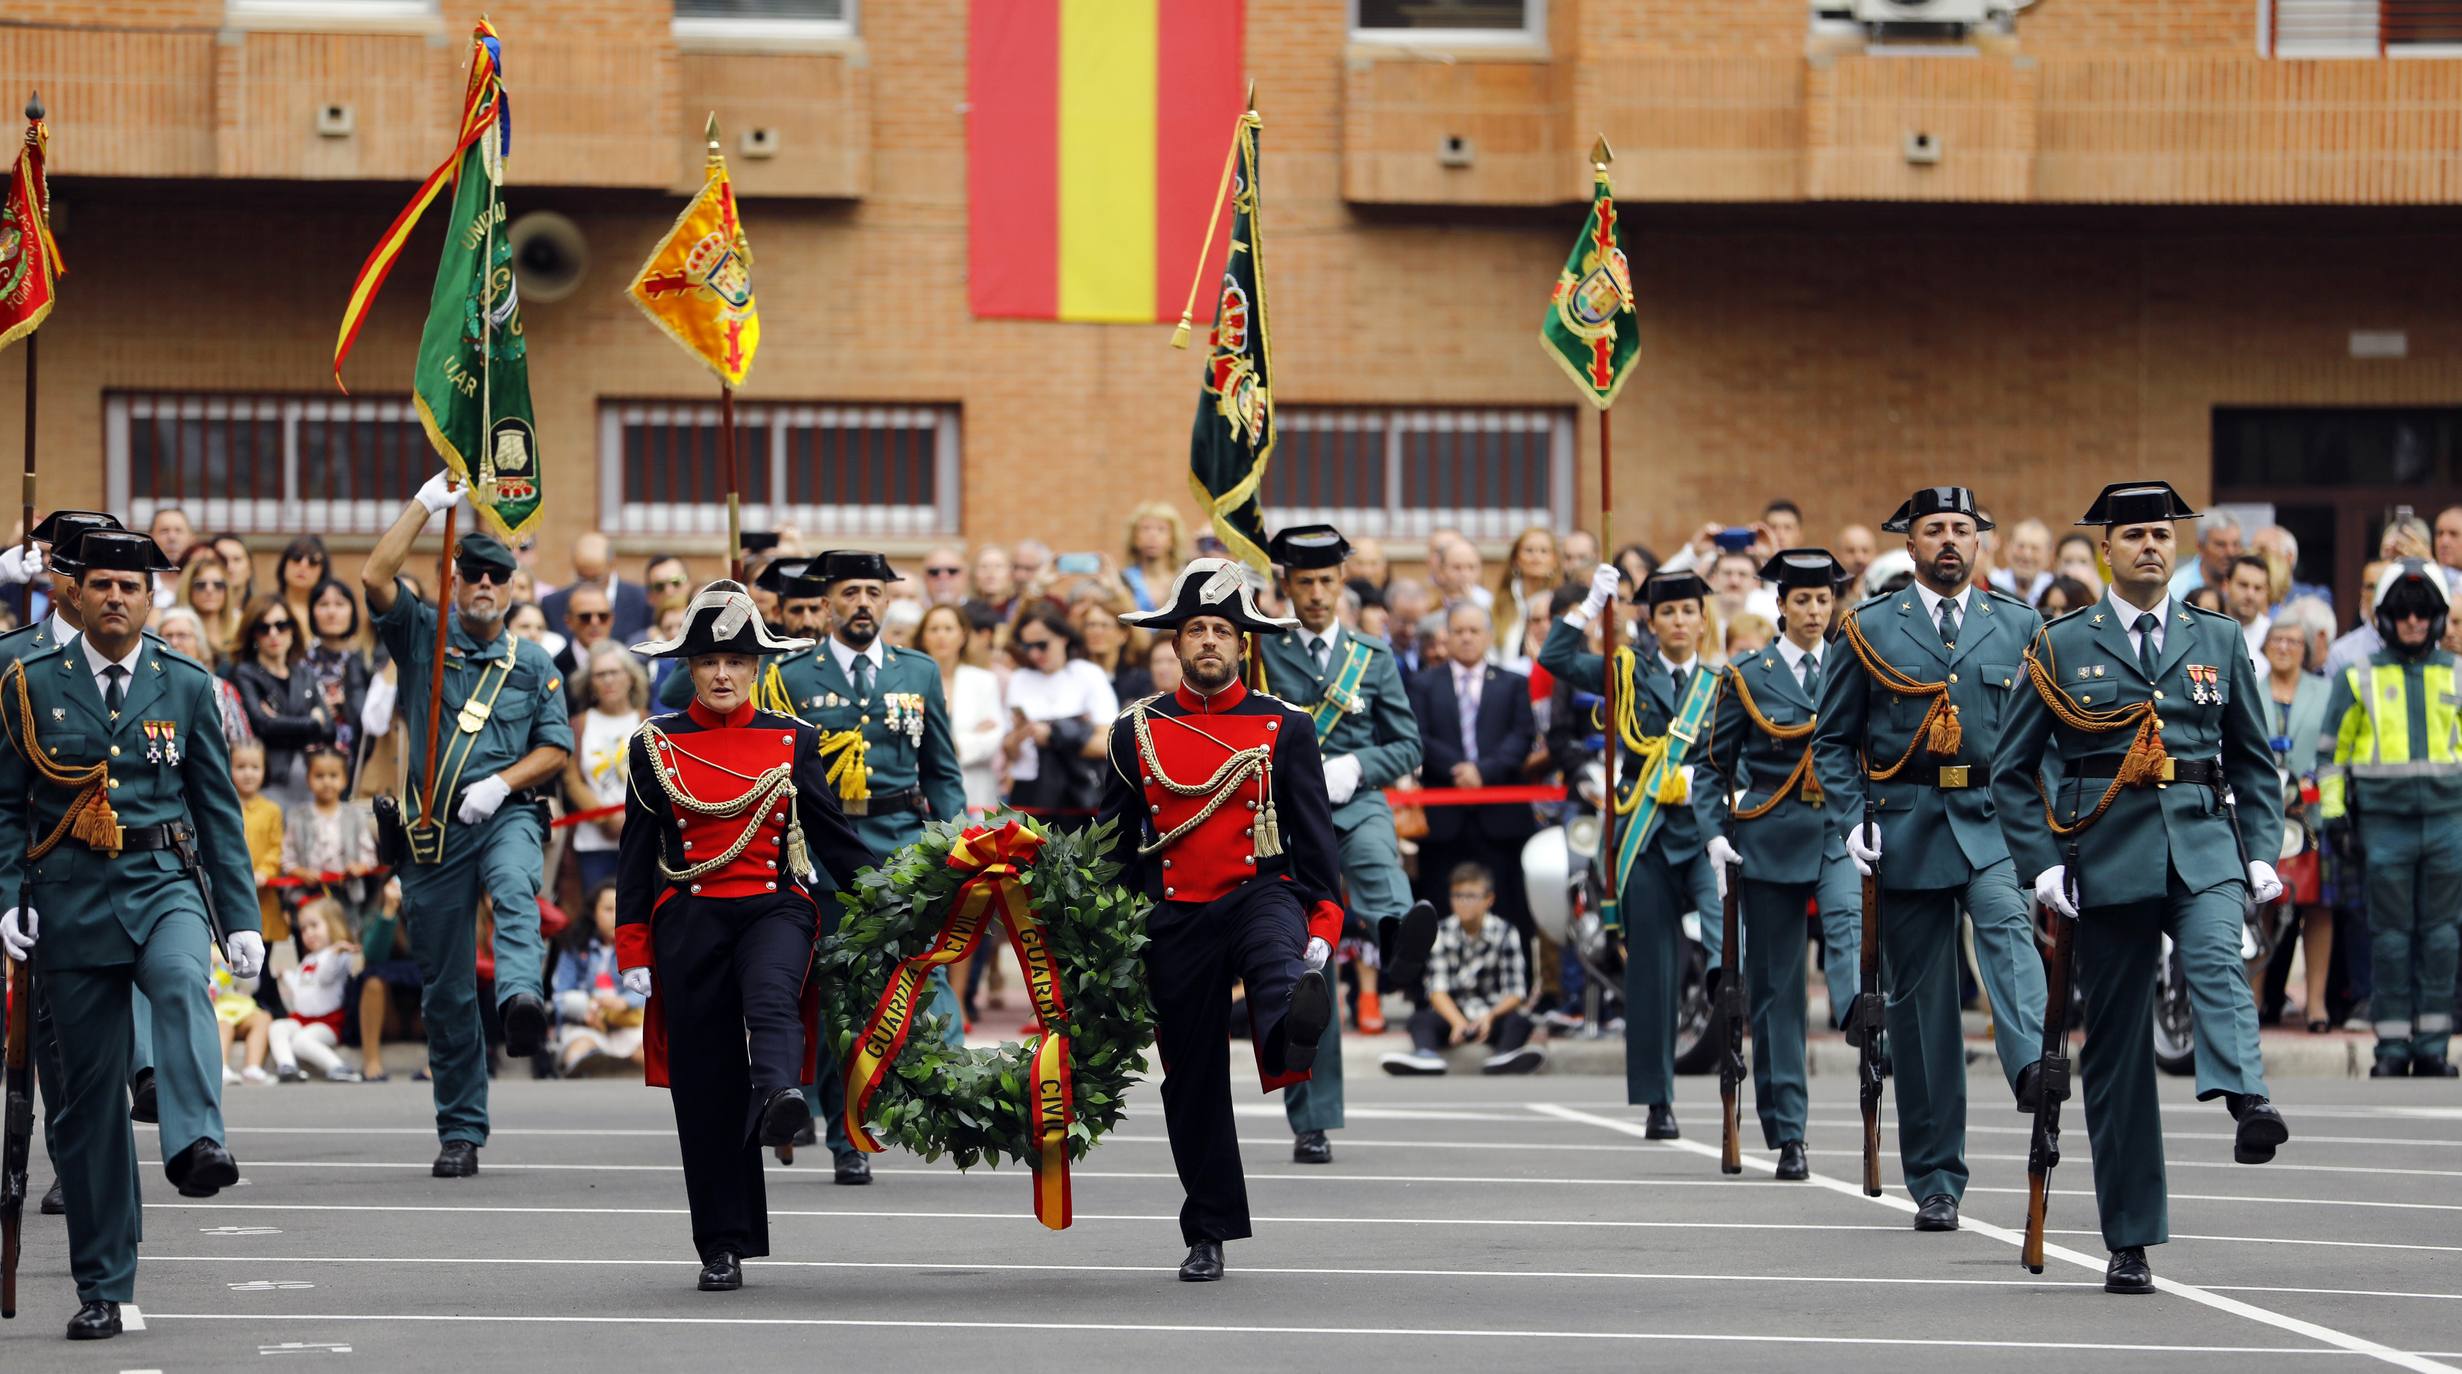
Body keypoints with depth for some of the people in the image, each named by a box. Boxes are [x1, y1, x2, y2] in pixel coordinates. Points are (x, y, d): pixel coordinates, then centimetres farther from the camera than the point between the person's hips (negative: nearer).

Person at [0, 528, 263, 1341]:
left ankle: (195, 1148, -53)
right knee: (90, 1093, 1)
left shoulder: (187, 688, 7)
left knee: (183, 985, -36)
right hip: (70, 899, 0)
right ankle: (101, 1289, 8)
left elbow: (220, 808, 10)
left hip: (163, 884, 0)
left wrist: (242, 919, 5)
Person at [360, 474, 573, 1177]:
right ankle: (460, 1133, 9)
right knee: (445, 992, 2)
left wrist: (501, 783, -9)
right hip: (433, 829, 1)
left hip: (506, 815, -1)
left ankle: (523, 997, -64)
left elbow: (555, 747, 9)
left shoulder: (533, 663, 13)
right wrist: (427, 503, -5)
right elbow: (375, 577, -6)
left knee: (515, 886, -38)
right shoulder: (422, 637, 9)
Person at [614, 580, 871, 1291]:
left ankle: (783, 1102, -64)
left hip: (776, 907, -1)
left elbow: (833, 836, 10)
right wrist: (633, 955, 2)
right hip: (691, 919, 1)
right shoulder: (657, 746, 6)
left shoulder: (793, 740, 7)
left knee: (771, 996, -35)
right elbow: (637, 855, 7)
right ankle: (724, 1247, 7)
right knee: (706, 1087, -1)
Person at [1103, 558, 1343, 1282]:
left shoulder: (1285, 728, 4)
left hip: (1261, 892, -2)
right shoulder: (1138, 733, 7)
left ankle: (1290, 1039, -72)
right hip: (1177, 921, 2)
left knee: (1276, 961, -38)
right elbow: (1114, 848, 12)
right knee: (1192, 1081, 5)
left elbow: (1315, 837, 4)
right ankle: (1208, 1236, 15)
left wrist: (1320, 926, -6)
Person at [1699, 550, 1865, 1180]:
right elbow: (1716, 765, 8)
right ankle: (1787, 1134, 6)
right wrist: (1716, 836, -2)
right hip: (1771, 838, -1)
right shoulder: (1746, 677, 5)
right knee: (1776, 986, 1)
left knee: (1849, 928, -29)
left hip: (1841, 830, 1)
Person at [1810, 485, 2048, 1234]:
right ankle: (1934, 1180, 10)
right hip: (1906, 828, 0)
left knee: (2008, 926, -31)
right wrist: (1851, 821, -5)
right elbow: (1833, 740, 9)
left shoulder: (2018, 625, 9)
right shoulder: (1871, 629, 6)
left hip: (1993, 823, 0)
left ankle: (2032, 1067, -54)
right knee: (1920, 1002, 3)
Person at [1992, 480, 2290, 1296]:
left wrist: (2261, 851, 5)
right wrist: (2042, 862, -3)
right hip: (2107, 859, -1)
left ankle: (2246, 1104, -57)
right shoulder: (2061, 646, 6)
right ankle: (2129, 1243, 7)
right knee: (2116, 1046, 1)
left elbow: (2254, 759, 18)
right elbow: (2012, 767, 7)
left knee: (2216, 962, -31)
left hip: (2204, 848, 1)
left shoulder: (2219, 641, 12)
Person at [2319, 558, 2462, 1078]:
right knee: (2391, 933, 0)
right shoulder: (2359, 678, 7)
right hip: (2384, 819, -1)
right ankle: (2392, 1044, 4)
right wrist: (2335, 816, 2)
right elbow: (2333, 748, 9)